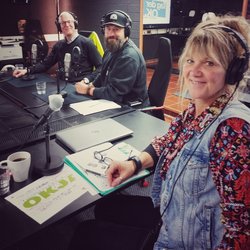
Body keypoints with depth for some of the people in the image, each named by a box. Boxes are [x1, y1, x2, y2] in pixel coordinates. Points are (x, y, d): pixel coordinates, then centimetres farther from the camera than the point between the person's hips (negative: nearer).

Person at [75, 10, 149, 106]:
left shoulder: (129, 57, -24)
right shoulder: (111, 49, 7)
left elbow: (114, 93, -26)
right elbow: (103, 76, 17)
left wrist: (88, 90, -14)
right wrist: (89, 86, 0)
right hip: (114, 102, 8)